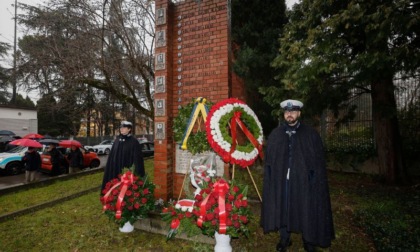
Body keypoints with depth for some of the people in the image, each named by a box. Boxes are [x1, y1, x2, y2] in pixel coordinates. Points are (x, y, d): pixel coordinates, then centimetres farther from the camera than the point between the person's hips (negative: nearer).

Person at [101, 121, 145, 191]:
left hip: (127, 171, -5)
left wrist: (138, 173, -14)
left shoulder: (134, 142, -8)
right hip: (116, 170, 5)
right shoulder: (117, 140, 9)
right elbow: (112, 156, 12)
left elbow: (137, 158, -10)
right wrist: (110, 169, 7)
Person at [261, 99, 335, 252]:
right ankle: (284, 239, 32)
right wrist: (270, 178, -1)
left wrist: (315, 180, -8)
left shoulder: (311, 134, -1)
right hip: (281, 181, 2)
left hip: (303, 180, -1)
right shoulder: (275, 134, 4)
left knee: (305, 209, 11)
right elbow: (269, 158, 4)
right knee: (282, 209, 12)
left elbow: (318, 160, -1)